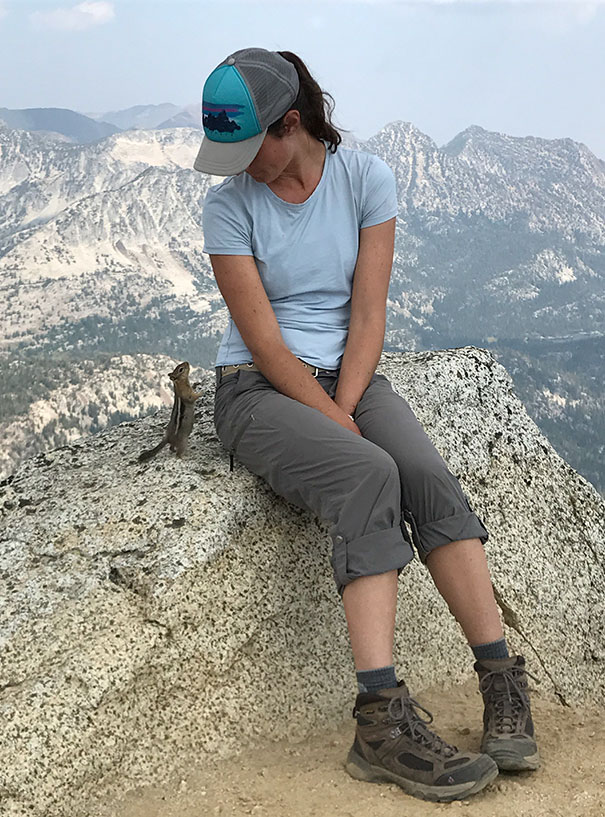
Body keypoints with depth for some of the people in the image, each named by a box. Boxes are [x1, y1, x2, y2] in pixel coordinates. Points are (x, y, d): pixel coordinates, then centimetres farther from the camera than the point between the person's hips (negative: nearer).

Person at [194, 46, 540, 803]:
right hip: (259, 389, -3)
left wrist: (345, 409, -15)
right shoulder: (229, 204, -6)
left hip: (352, 374, 3)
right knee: (369, 476, -33)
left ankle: (503, 689, -25)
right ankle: (384, 722, -38)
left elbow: (368, 314, -4)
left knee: (429, 476, -28)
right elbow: (264, 341, -12)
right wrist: (337, 425, -19)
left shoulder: (365, 178, -1)